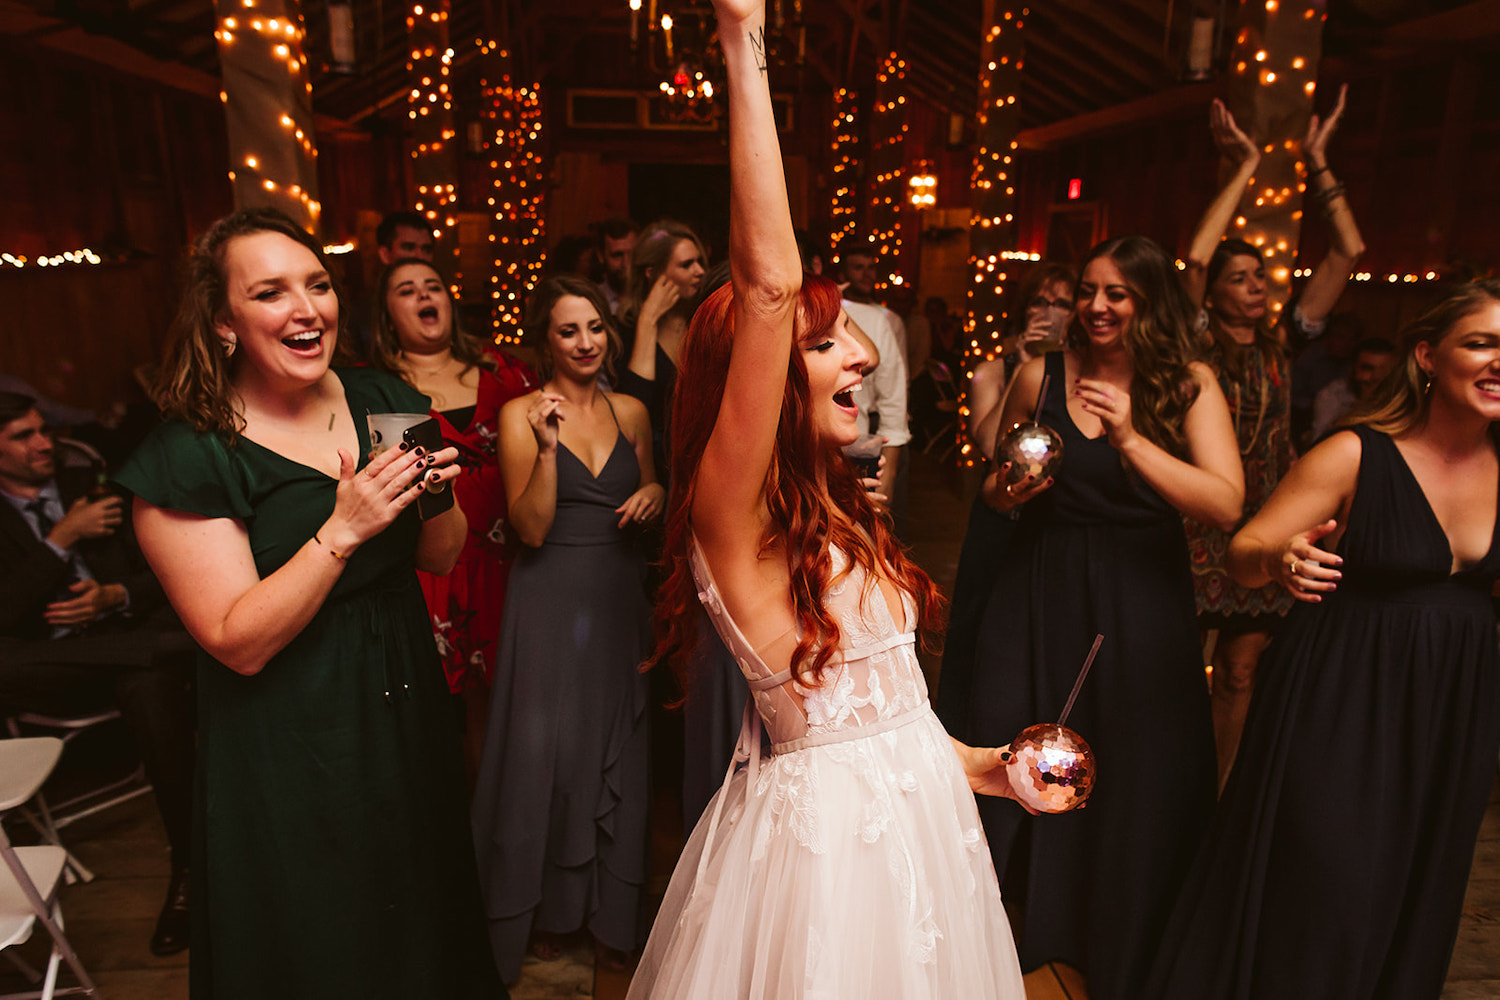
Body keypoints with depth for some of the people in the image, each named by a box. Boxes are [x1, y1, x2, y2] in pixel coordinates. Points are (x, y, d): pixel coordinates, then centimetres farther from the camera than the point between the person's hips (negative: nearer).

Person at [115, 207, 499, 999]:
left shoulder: (382, 403, -2)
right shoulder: (188, 456, -17)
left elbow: (439, 559, 4)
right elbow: (239, 642, -21)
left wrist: (437, 493, -17)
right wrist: (343, 530, -29)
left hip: (405, 704, 5)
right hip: (289, 746, -5)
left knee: (422, 912, 24)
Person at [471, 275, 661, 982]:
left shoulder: (630, 412, 7)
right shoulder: (520, 415, -5)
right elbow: (531, 528, -12)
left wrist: (655, 493, -5)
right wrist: (546, 445, -24)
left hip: (620, 596, 4)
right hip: (550, 598, -3)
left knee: (618, 751, 10)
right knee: (549, 747, 3)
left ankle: (612, 913, 28)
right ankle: (547, 909, 26)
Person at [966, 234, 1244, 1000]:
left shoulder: (1189, 384, -3)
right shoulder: (1040, 374, 0)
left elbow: (1226, 506, -15)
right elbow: (996, 489, 12)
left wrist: (1131, 439, -23)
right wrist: (1004, 493, -11)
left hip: (1141, 603, -1)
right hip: (1040, 593, 1)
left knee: (1135, 780, 7)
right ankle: (1029, 932, 34)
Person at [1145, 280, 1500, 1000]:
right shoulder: (1355, 456, -16)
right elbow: (1241, 554, -15)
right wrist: (1283, 560, -36)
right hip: (1340, 700, -5)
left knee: (1416, 895, 20)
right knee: (1321, 893, 3)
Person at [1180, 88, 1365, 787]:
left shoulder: (1279, 347, 7)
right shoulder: (1197, 347, -4)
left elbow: (1347, 253, 7)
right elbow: (1195, 256, -19)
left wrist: (1318, 165, 5)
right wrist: (1246, 167, -11)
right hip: (1200, 524, -4)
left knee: (1241, 672, 11)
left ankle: (1221, 792, 25)